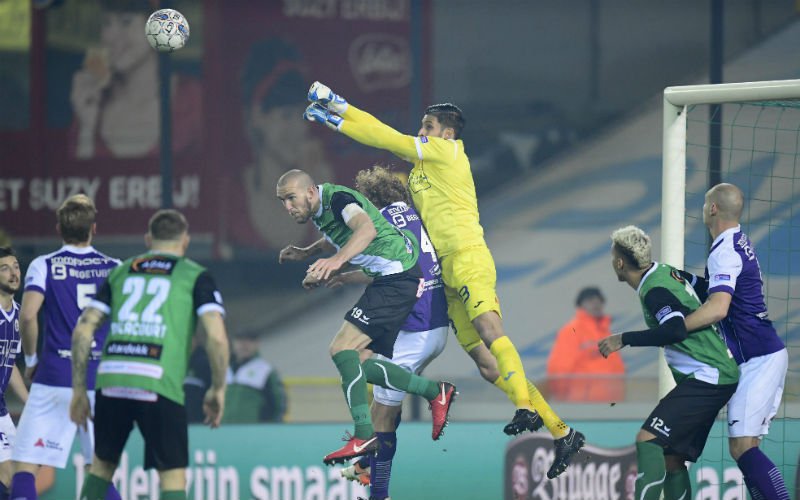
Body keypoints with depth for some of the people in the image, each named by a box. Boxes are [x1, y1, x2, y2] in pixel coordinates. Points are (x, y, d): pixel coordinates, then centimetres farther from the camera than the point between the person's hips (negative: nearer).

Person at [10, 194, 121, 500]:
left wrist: (31, 359, 2)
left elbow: (27, 316, -13)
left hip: (55, 379, -3)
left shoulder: (44, 266, 1)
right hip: (102, 380, 3)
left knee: (25, 466, -3)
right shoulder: (115, 268, 8)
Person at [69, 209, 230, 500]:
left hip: (111, 379, 4)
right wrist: (218, 389, 10)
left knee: (103, 463, 23)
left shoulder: (121, 272, 20)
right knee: (173, 476, 2)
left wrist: (79, 390, 19)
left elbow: (83, 329, 13)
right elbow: (216, 337, -2)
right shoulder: (195, 276, 10)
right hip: (158, 385, -4)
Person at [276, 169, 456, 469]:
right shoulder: (320, 211, 12)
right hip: (387, 279, 11)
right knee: (360, 363, 8)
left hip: (398, 278, -11)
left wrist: (336, 260, -53)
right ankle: (436, 392, 15)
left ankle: (364, 436, -23)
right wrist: (305, 253, 21)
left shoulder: (337, 198, -17)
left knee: (342, 348, -20)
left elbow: (367, 229, -39)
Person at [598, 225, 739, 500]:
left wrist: (624, 339, -25)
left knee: (648, 439, -21)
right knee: (672, 458, 8)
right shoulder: (665, 272, 11)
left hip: (706, 376, -10)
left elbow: (676, 330, -31)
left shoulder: (655, 290, -16)